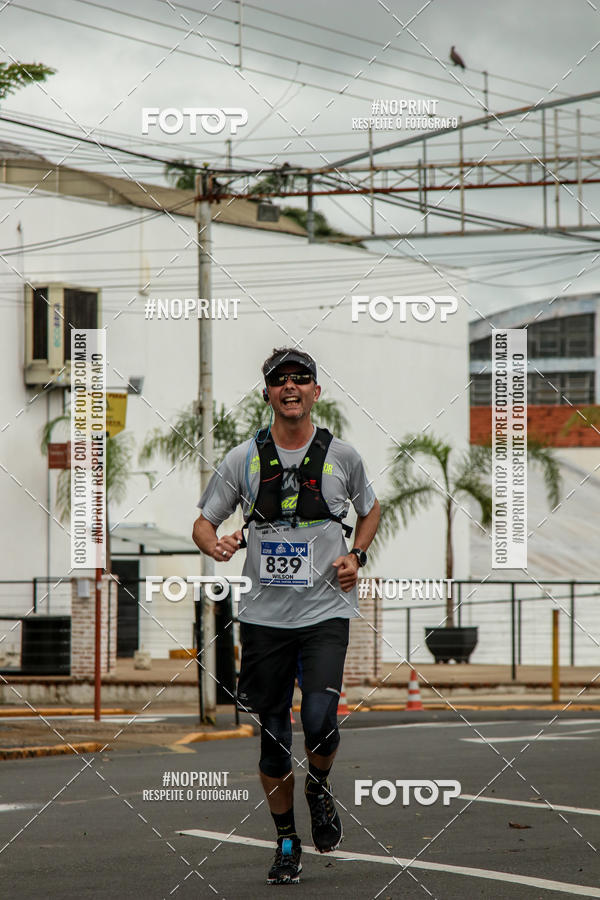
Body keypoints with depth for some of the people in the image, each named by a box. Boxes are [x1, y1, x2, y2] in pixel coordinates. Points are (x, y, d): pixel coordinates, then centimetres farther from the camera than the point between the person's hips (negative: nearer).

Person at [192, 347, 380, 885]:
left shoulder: (341, 455, 3)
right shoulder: (244, 458, 2)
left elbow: (370, 509, 21)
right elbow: (204, 522, 9)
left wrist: (356, 555, 3)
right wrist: (216, 545, -14)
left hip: (326, 612, -1)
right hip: (265, 614, 1)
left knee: (320, 722, -19)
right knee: (273, 735, 4)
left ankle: (320, 789, 14)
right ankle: (287, 843, 22)